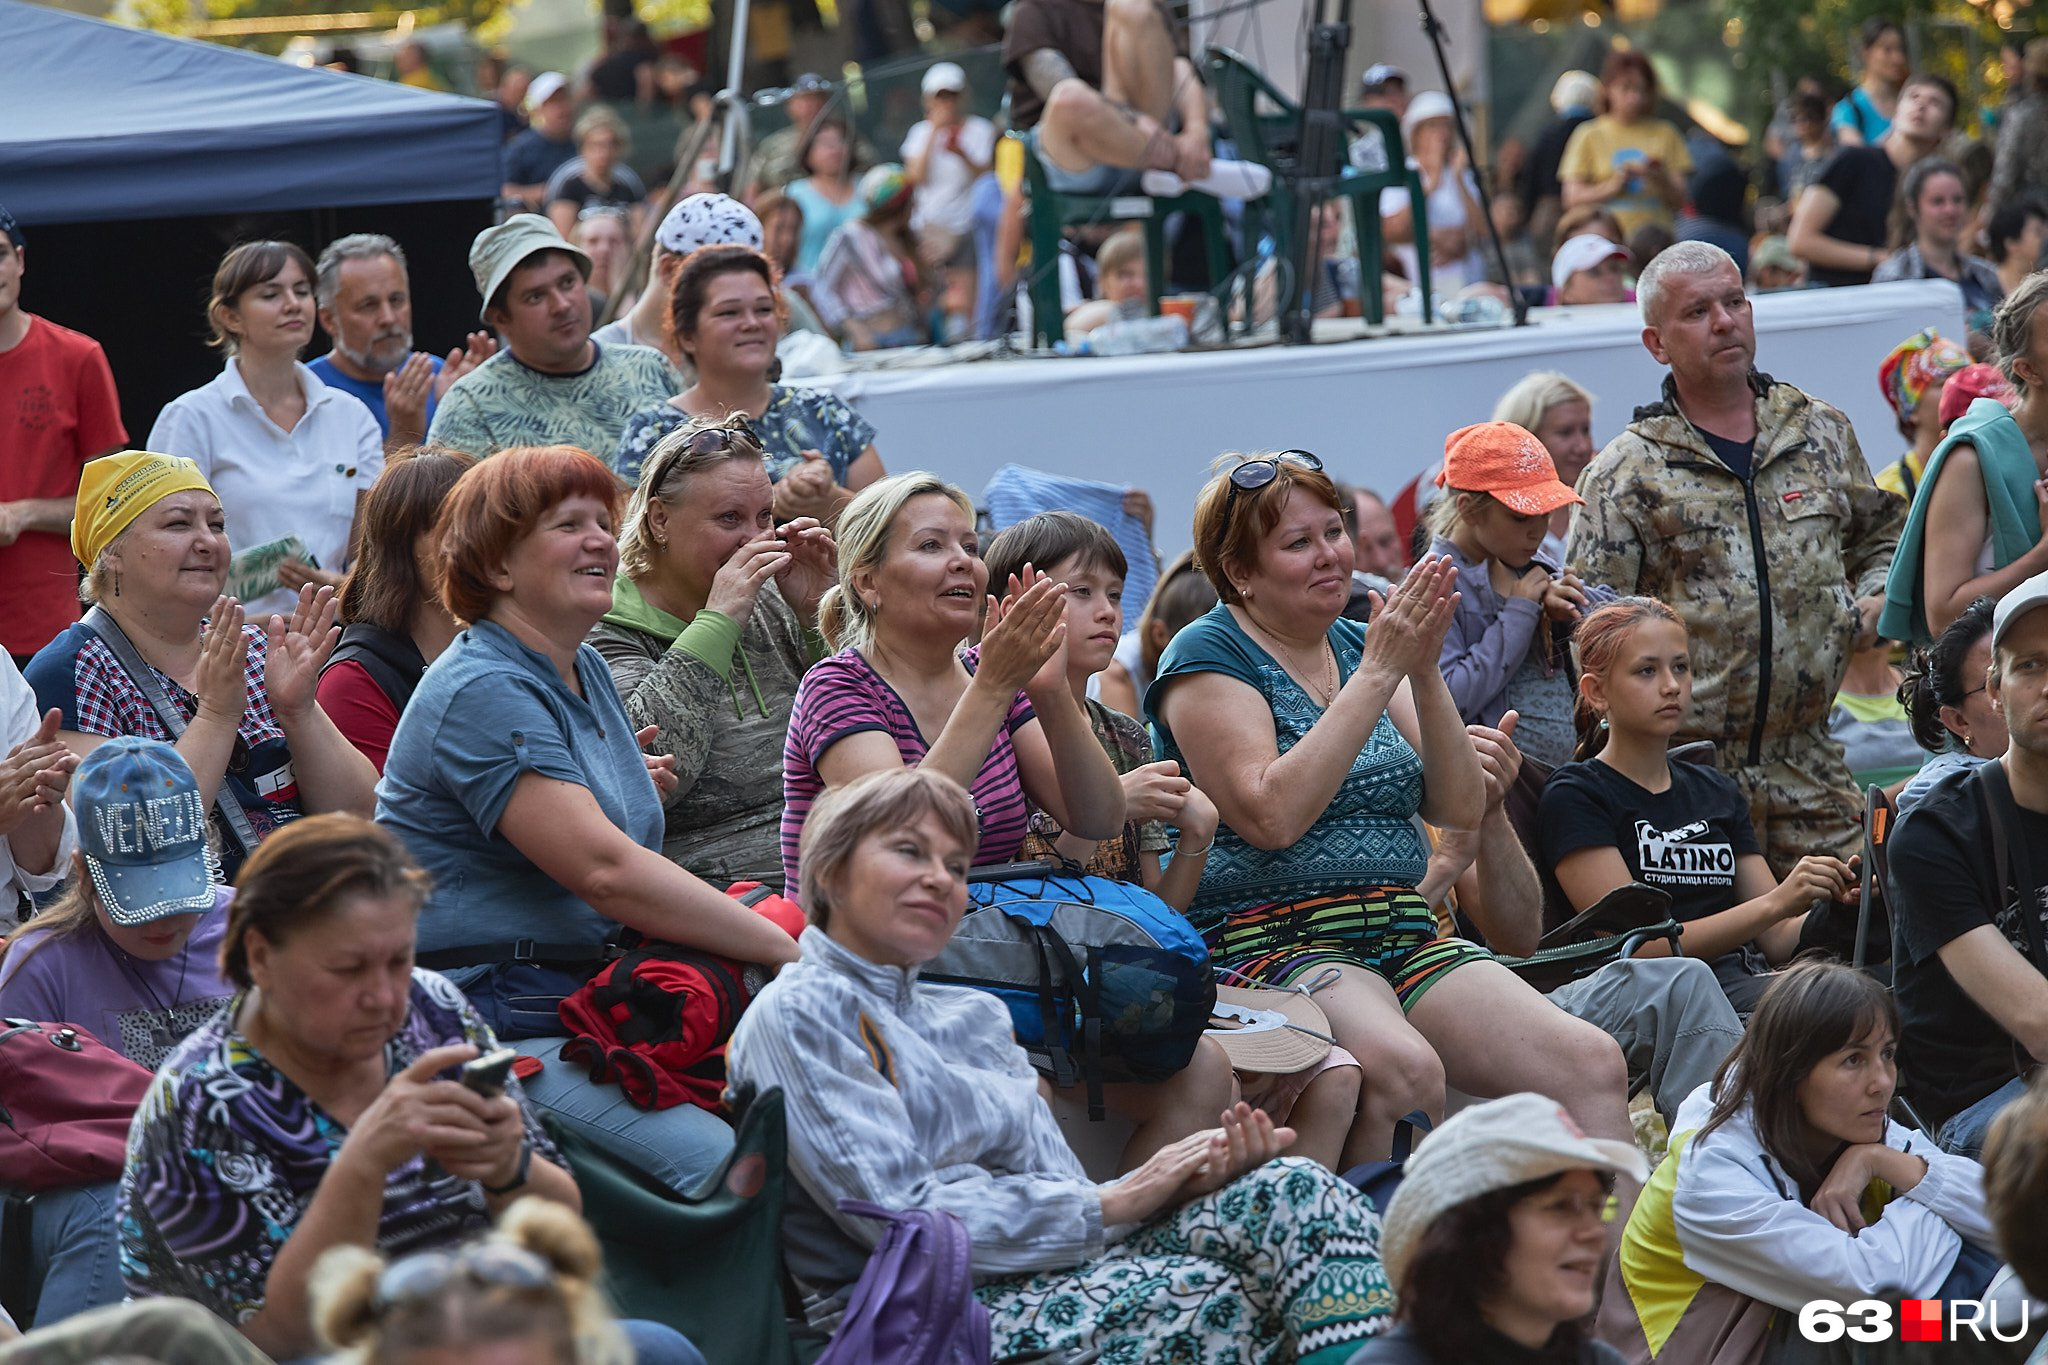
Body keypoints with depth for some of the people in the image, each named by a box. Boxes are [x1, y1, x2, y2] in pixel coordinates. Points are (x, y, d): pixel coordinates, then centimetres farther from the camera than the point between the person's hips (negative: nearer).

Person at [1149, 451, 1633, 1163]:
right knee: (1404, 1071, -37)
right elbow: (1272, 816, -17)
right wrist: (1378, 674, -15)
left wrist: (1425, 672, -5)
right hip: (1273, 941, -6)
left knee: (1591, 1064, -18)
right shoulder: (1208, 656, -1)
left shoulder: (1360, 645, 17)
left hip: (1407, 939, 6)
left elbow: (1461, 808, 9)